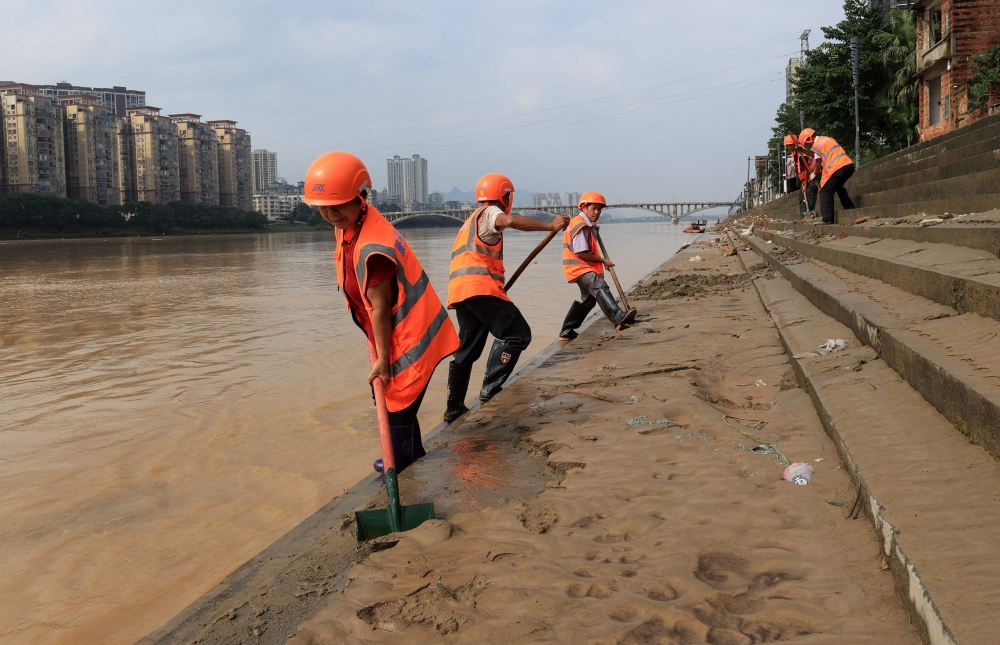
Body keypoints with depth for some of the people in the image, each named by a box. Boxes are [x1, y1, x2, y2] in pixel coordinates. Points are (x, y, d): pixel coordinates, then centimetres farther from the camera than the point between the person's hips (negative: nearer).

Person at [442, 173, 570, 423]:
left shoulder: (472, 220, 32)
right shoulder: (489, 213, 3)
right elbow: (511, 221, -21)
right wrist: (550, 226, -21)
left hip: (460, 290, 9)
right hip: (480, 286, -9)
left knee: (468, 348, 15)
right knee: (517, 334, -6)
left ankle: (454, 408, 18)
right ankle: (491, 390, -13)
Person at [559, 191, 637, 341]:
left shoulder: (588, 226, 17)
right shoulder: (580, 226, -15)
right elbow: (581, 253, -21)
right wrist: (603, 260, -13)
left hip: (585, 267, 11)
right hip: (578, 268, -11)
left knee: (588, 299, 20)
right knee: (600, 287, -31)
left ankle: (566, 332, 27)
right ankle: (618, 317, -53)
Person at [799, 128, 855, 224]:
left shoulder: (816, 145, 0)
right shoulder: (829, 138, 22)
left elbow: (819, 164, 2)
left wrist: (814, 174, 20)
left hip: (837, 168, -8)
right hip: (849, 165, 8)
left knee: (825, 192, 1)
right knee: (838, 186, 31)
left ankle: (827, 219, -5)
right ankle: (850, 209, 30)